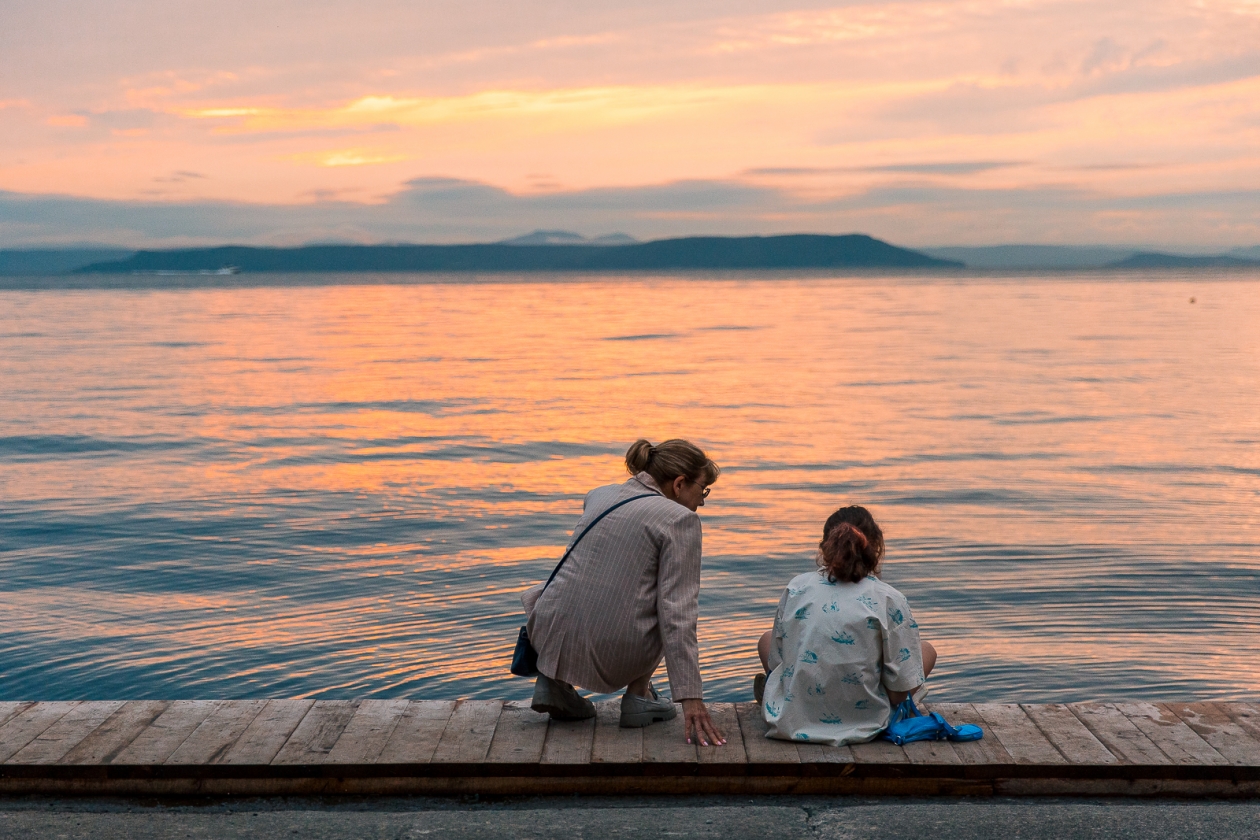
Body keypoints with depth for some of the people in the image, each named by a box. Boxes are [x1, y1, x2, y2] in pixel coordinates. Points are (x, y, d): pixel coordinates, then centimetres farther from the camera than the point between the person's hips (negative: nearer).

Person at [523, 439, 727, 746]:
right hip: (613, 657, -4)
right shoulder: (680, 518, -4)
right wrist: (690, 697, -15)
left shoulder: (599, 495, 15)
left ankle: (553, 680, 14)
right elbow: (677, 612, -13)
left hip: (552, 639, 4)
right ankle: (638, 694, 12)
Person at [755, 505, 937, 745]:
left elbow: (775, 664, 4)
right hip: (860, 727, -2)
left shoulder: (796, 587, -3)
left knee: (767, 639, 32)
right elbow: (900, 690, -10)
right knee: (927, 651, 21)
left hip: (790, 722, 3)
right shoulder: (890, 600, -11)